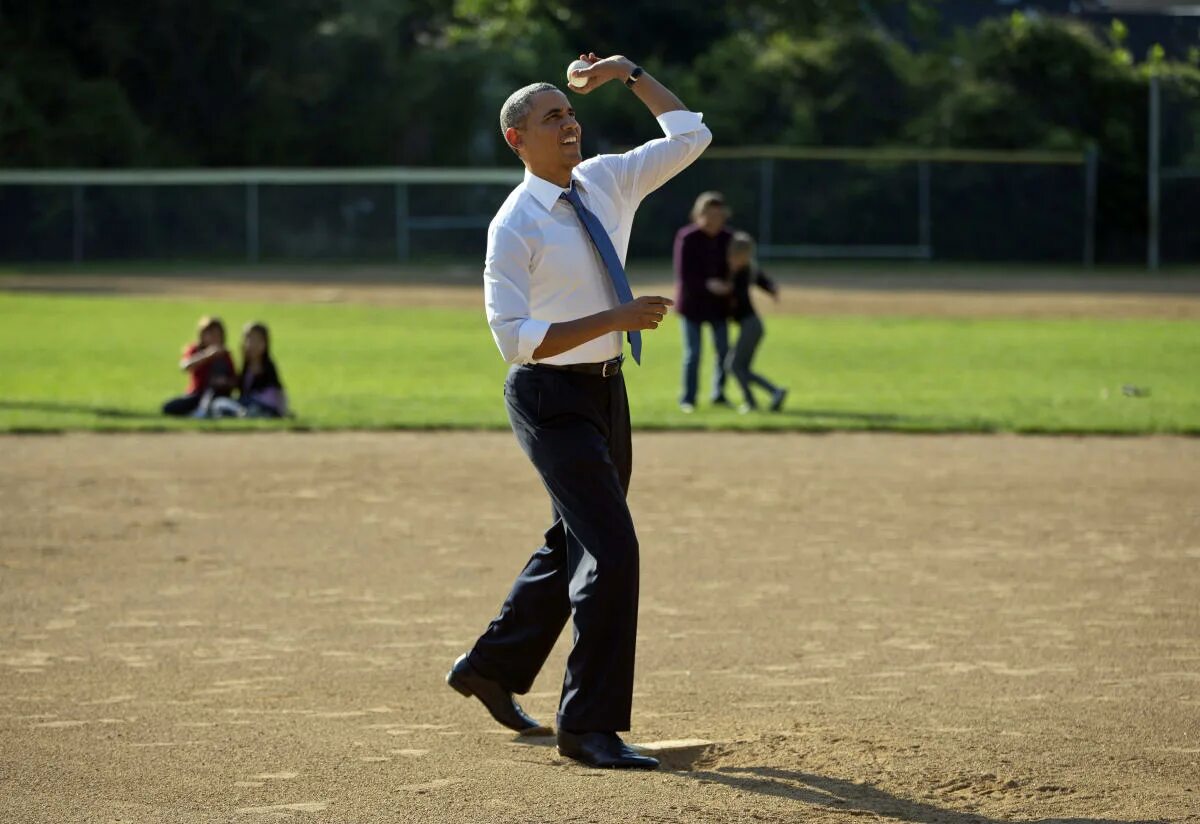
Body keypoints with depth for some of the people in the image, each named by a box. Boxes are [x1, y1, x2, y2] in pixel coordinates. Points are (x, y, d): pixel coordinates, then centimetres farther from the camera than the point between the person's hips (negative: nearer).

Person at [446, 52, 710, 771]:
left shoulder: (608, 182, 5)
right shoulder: (515, 226, -16)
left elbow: (691, 136, 11)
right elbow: (515, 337, -21)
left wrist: (631, 75, 3)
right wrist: (616, 318, -27)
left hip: (606, 390, 8)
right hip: (553, 400, -8)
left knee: (574, 545, 19)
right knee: (612, 549, -14)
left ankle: (492, 667, 38)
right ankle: (590, 725, -7)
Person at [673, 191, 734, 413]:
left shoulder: (726, 239, 1)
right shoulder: (687, 238, -13)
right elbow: (683, 275, -16)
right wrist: (707, 285, -27)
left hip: (718, 304, 4)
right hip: (693, 303, -4)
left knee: (724, 351, 5)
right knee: (693, 353, -3)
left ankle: (719, 394, 19)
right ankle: (687, 399, 6)